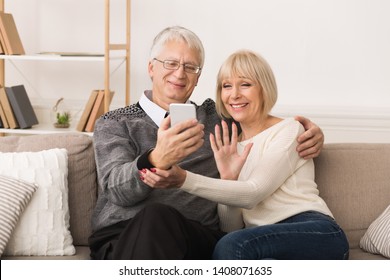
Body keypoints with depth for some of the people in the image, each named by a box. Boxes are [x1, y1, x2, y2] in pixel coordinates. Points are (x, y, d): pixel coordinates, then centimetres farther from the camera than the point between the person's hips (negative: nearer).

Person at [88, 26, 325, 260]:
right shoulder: (114, 123, 13)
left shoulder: (213, 117, 22)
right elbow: (117, 189, -5)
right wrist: (156, 160, -28)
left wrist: (308, 131, 10)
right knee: (152, 215, -37)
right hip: (121, 239, -1)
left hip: (196, 237, 2)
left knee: (158, 218, -35)